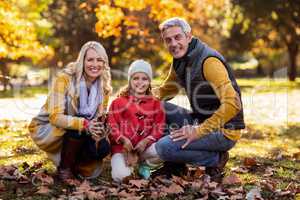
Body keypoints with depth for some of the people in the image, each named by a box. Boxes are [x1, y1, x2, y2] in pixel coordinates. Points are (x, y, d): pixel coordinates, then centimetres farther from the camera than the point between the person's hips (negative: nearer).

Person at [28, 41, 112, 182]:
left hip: (79, 136, 5)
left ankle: (74, 164, 11)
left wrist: (97, 129, -27)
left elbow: (100, 117, -3)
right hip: (46, 128, -5)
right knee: (79, 128, -32)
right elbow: (55, 117, -30)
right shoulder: (64, 79, -23)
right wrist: (85, 124, -44)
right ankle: (64, 168, -9)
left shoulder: (104, 86, -7)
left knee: (102, 148, -19)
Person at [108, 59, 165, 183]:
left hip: (145, 145, 2)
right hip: (122, 147, -2)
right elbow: (112, 124, 0)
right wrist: (123, 140, -16)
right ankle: (129, 165, 10)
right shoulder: (119, 102, 7)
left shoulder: (155, 104, 10)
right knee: (120, 176, -28)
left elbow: (159, 126, 3)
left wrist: (146, 141, -14)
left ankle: (144, 165, 3)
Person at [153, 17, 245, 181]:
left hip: (224, 131, -9)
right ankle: (176, 163, 10)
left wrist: (198, 131, -27)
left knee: (163, 147, -22)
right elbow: (166, 90, 22)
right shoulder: (180, 60, 7)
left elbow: (233, 105, -29)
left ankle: (216, 159, -3)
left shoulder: (209, 61, -21)